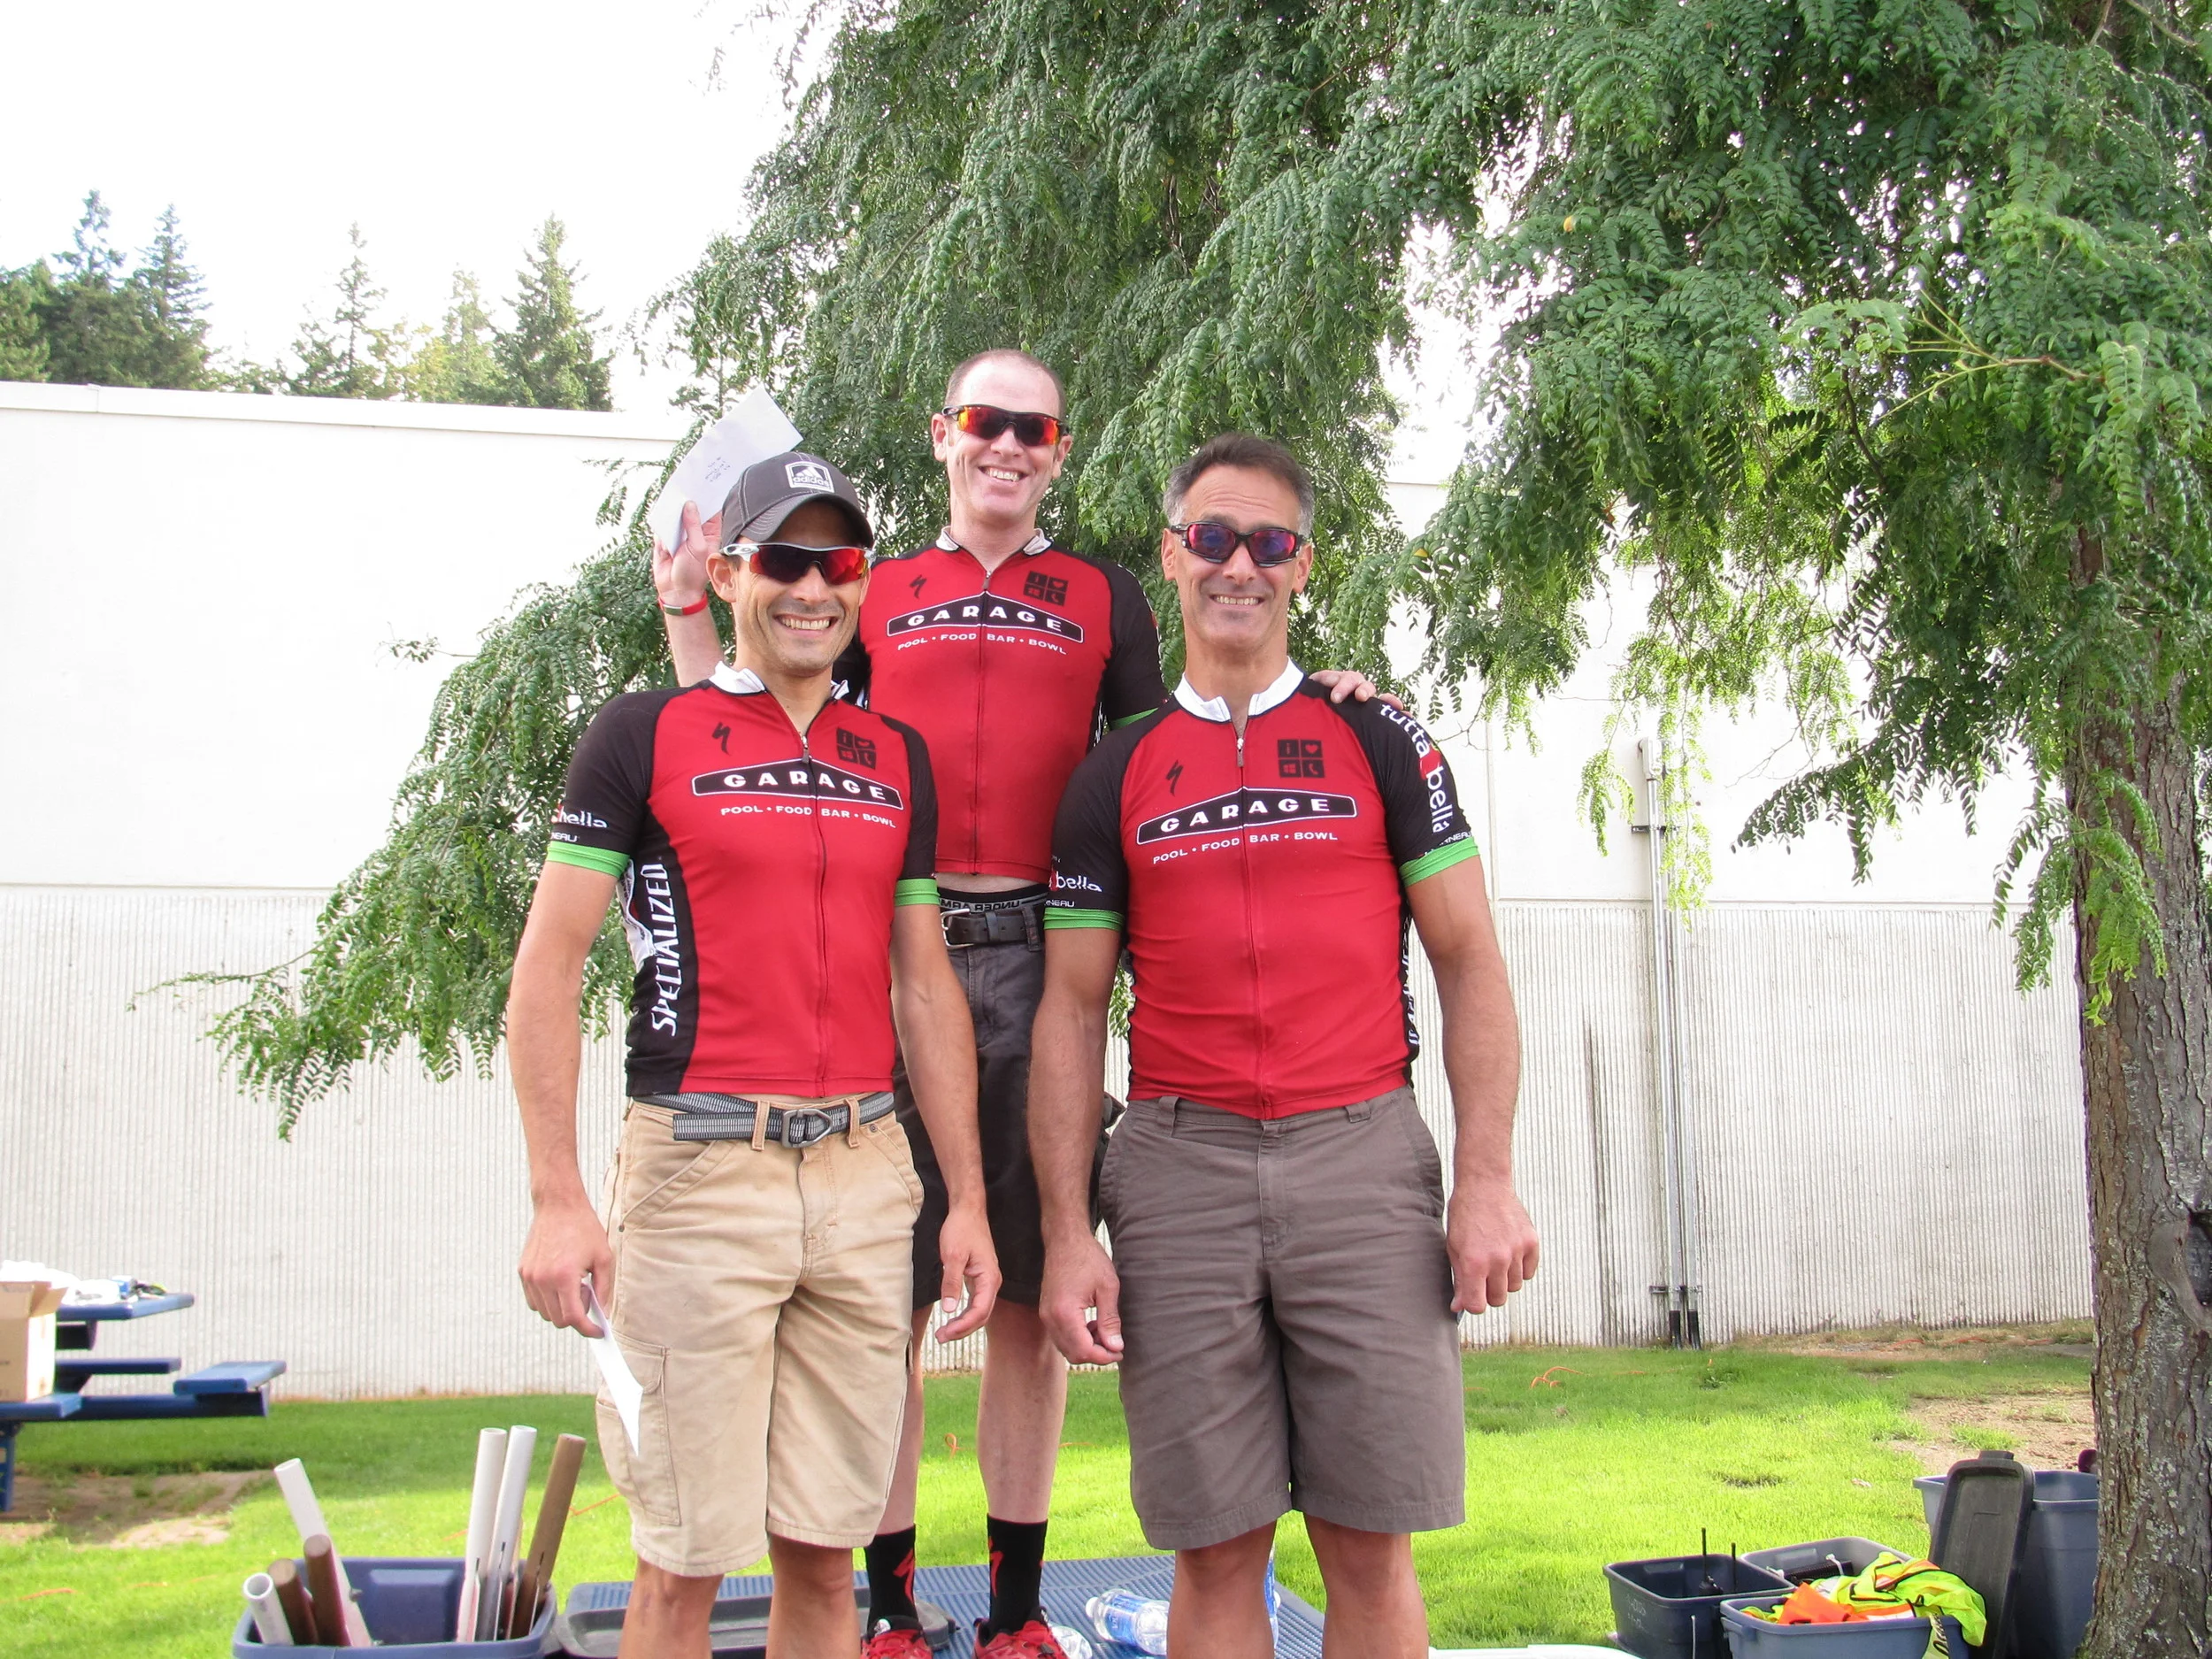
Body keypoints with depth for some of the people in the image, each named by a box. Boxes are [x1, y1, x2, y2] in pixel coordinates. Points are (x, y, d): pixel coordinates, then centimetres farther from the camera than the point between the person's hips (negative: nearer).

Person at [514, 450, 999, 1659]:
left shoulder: (897, 758, 15)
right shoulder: (646, 734, 1)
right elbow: (548, 967, -3)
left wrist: (968, 1197, 10)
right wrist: (557, 1199, -12)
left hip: (865, 1173, 4)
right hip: (701, 1168, -4)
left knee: (824, 1554, 9)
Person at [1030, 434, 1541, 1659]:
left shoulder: (1380, 742, 9)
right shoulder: (1114, 775, 11)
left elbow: (1469, 964, 6)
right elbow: (1072, 1013, 9)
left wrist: (1487, 1181, -4)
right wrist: (1067, 1235, 0)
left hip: (1362, 1155, 0)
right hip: (1181, 1166, 1)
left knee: (1370, 1546, 1)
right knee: (1214, 1546, 3)